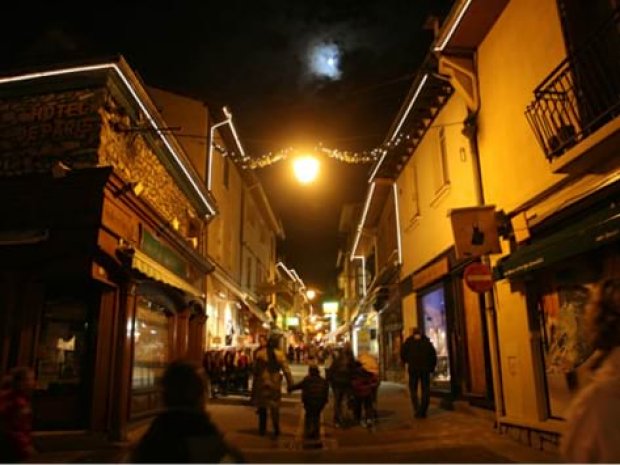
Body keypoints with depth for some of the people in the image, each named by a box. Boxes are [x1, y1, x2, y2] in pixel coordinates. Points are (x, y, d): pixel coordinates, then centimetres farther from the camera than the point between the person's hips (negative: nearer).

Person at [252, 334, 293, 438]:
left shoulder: (259, 353, -10)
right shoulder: (280, 354, -11)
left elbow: (255, 369, -4)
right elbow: (286, 370, -10)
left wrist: (255, 383, 8)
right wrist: (290, 384, -2)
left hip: (261, 382, 0)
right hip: (275, 383, 0)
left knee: (262, 407, 15)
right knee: (275, 408, 12)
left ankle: (262, 429, 21)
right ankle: (276, 430, 14)